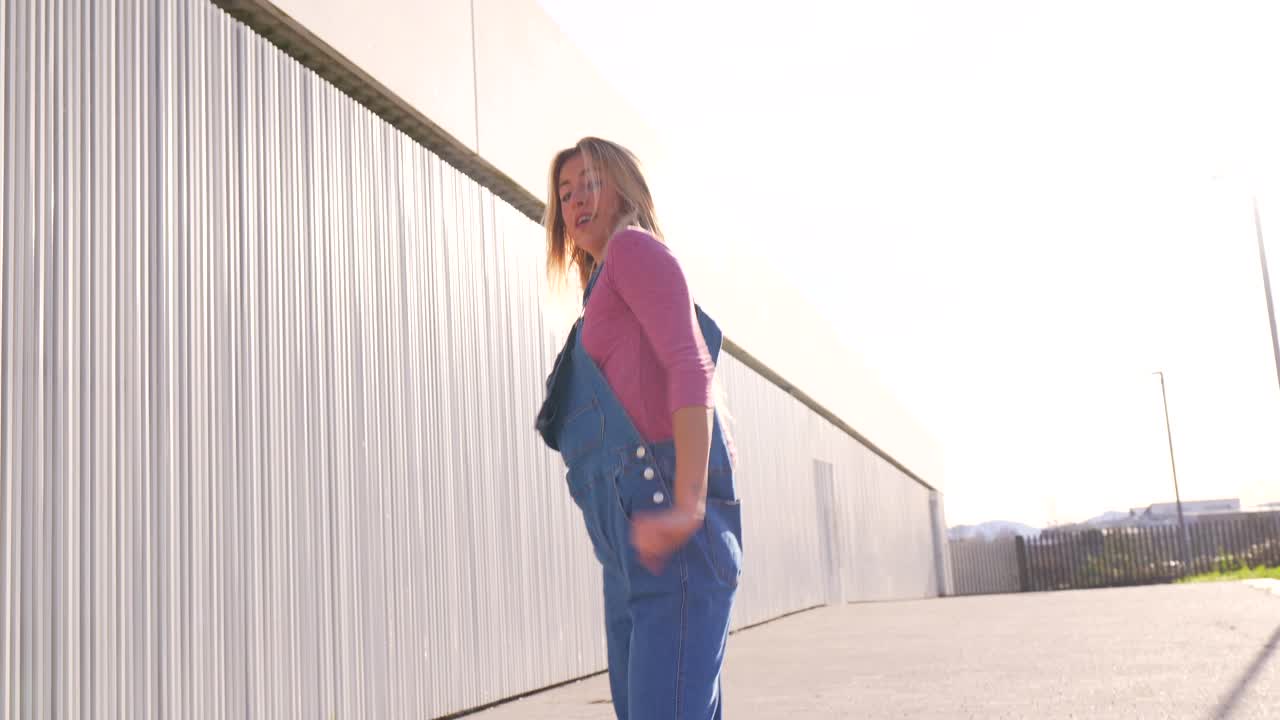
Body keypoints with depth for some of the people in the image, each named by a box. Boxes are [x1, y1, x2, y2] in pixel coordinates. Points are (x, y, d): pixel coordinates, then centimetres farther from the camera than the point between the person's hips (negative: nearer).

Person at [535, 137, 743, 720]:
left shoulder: (634, 247, 2)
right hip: (628, 545, 10)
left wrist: (686, 504, -25)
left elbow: (691, 368, -13)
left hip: (664, 534, -10)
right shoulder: (606, 290, 28)